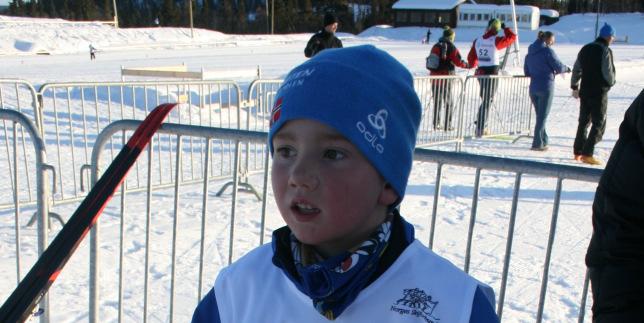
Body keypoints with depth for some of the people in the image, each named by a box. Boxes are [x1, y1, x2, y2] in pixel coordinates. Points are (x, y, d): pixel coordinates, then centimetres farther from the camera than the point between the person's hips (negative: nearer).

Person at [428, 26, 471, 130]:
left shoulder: (435, 46, 6)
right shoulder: (451, 47, -10)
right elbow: (458, 62, -13)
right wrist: (468, 65, 2)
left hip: (434, 76, 5)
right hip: (446, 77, -5)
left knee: (437, 101, 14)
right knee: (448, 102, 6)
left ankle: (436, 123, 14)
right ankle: (448, 125, 6)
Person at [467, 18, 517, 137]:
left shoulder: (477, 40, 3)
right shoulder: (496, 40, -12)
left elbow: (471, 58, 12)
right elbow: (512, 37, -3)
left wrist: (474, 64, 33)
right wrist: (505, 28, 12)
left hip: (480, 72, 6)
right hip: (492, 73, -6)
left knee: (485, 99, 19)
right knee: (487, 101, 0)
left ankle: (480, 124, 17)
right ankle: (480, 129, -2)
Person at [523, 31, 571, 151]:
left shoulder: (530, 53, 11)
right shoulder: (547, 50, -10)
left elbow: (526, 72, 15)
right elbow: (559, 67, -10)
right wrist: (567, 69, 10)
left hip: (533, 88, 6)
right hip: (546, 88, -6)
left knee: (540, 115, 16)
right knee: (542, 116, -1)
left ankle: (543, 141, 21)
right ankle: (538, 143, -1)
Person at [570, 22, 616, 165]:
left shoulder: (585, 49, 7)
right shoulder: (605, 51, -15)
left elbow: (576, 69, 12)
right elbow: (609, 73, -16)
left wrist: (574, 86, 22)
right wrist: (611, 82, 5)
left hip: (584, 92, 7)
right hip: (599, 93, -7)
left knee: (583, 121, 16)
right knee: (599, 124, 0)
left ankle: (577, 152, 20)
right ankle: (587, 153, -8)